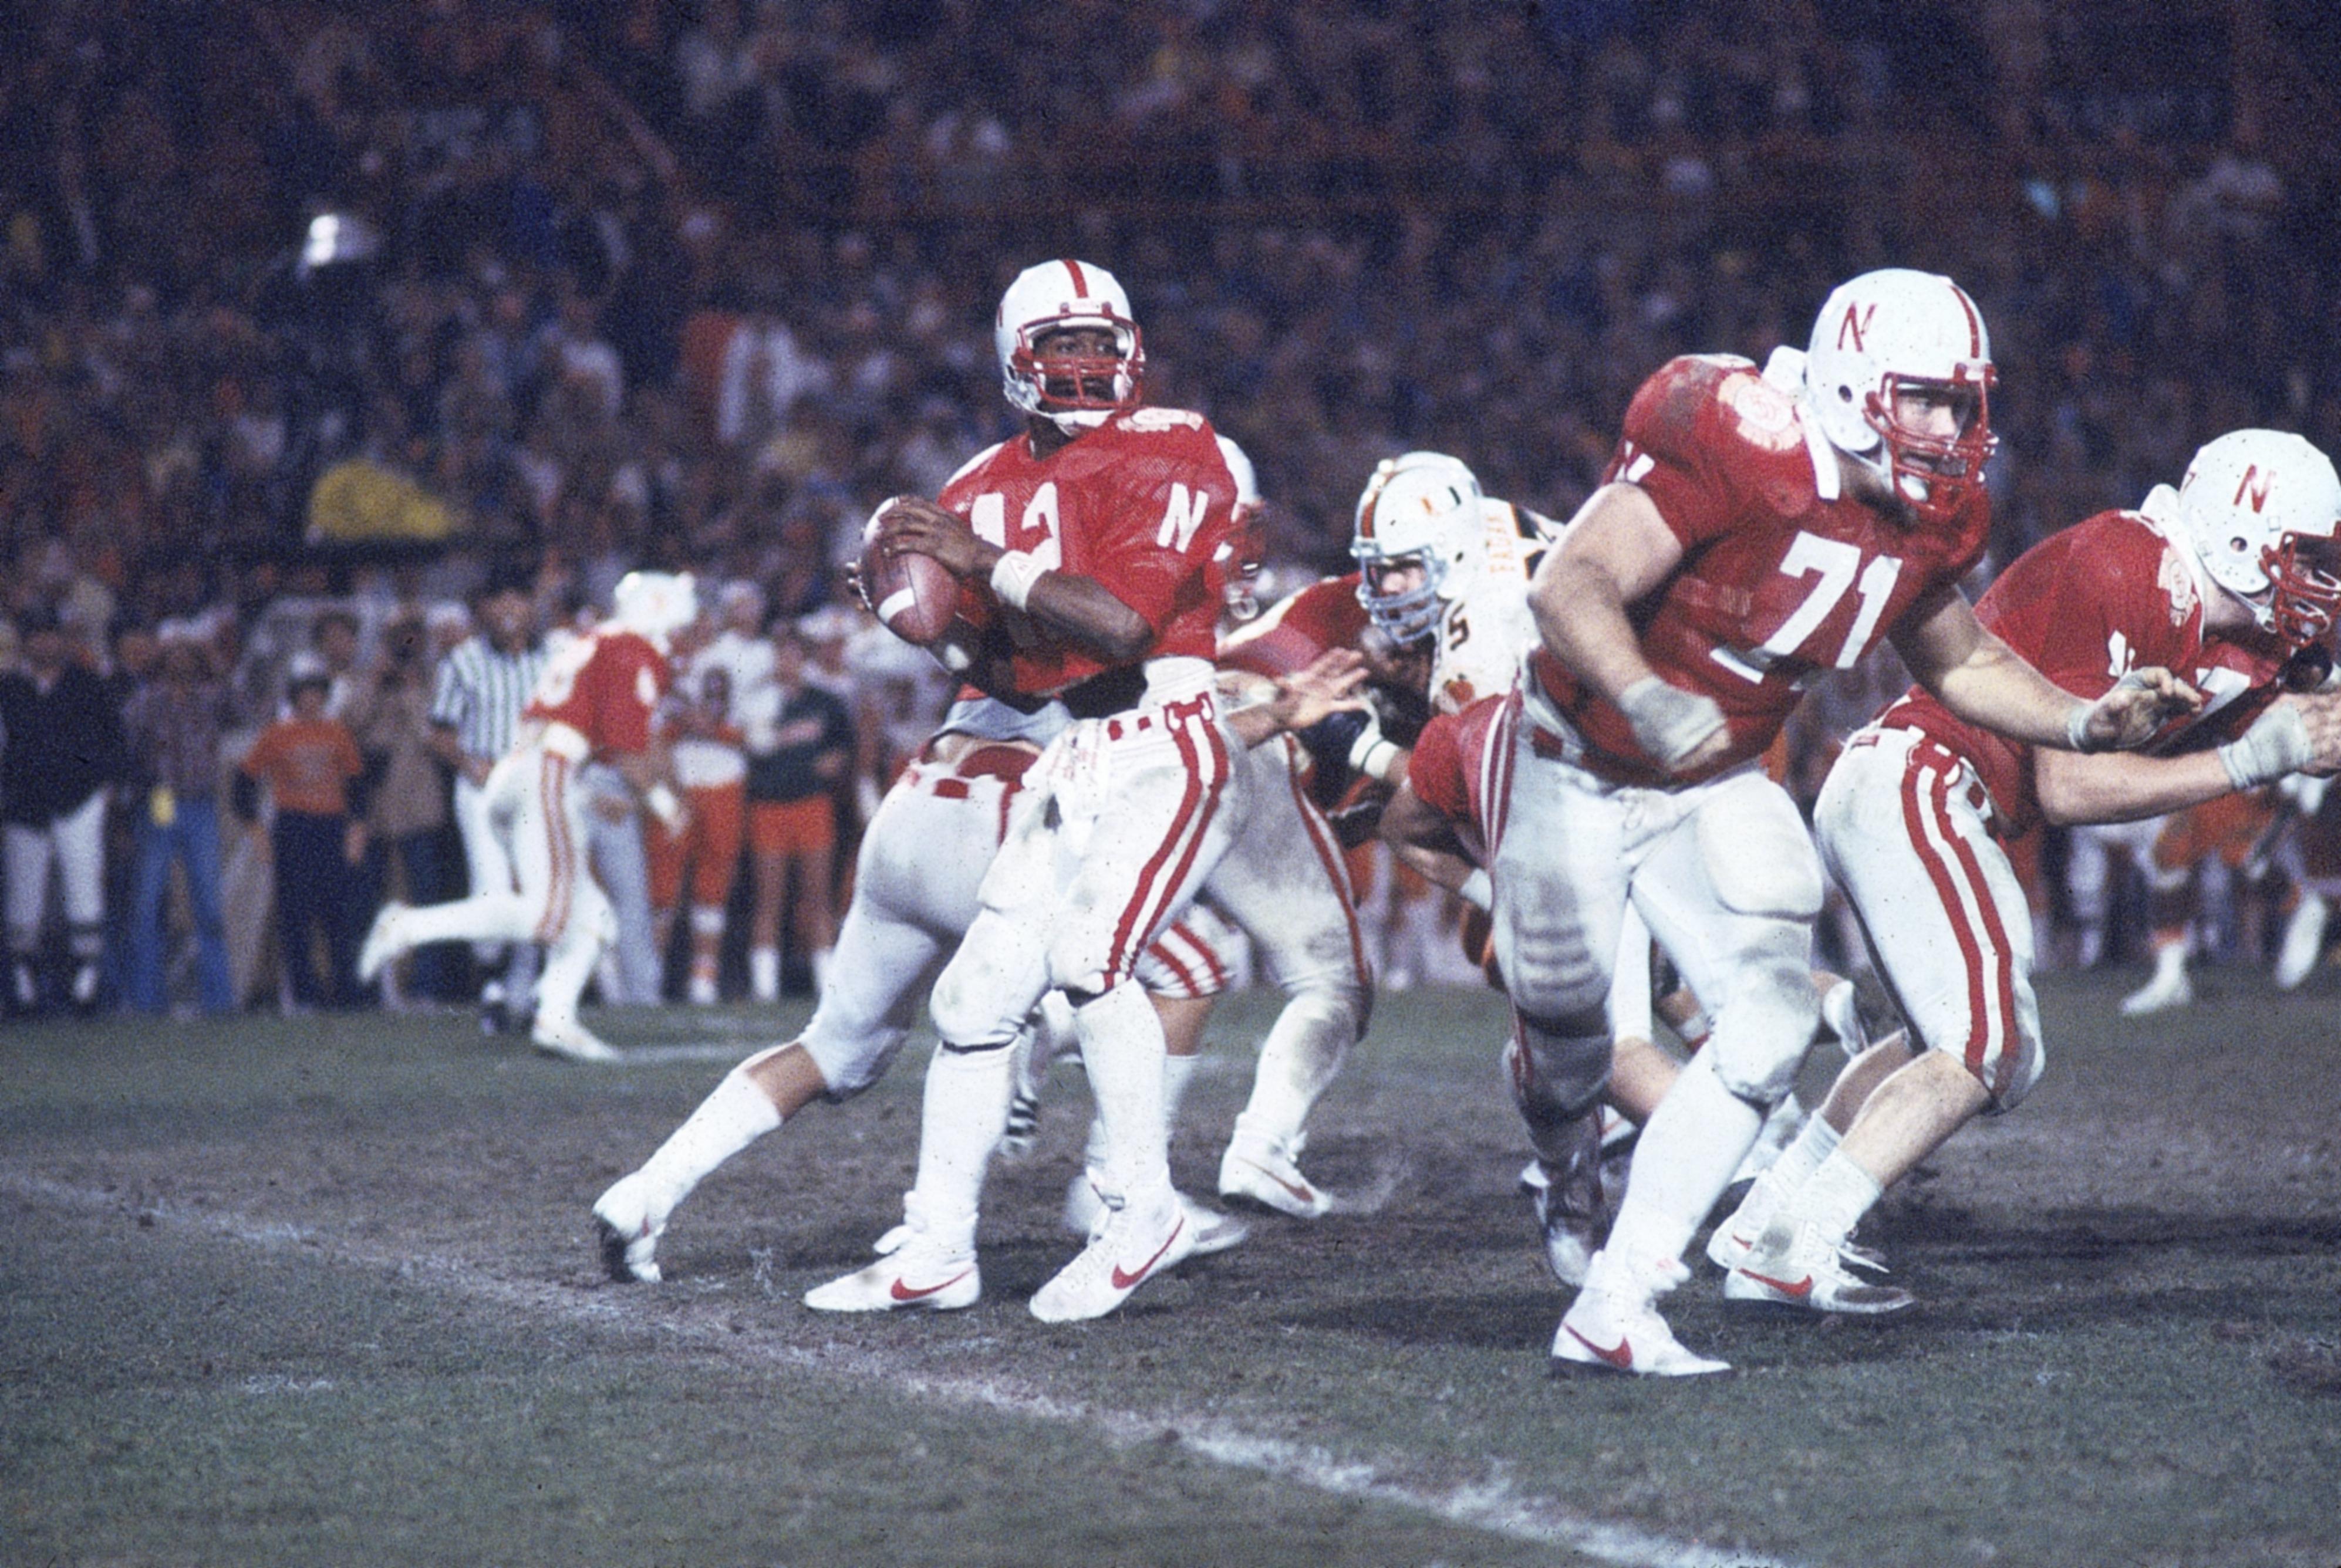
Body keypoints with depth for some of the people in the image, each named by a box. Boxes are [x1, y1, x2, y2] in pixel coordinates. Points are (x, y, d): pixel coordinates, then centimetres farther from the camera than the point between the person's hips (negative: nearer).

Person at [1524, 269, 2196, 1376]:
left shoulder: (1932, 519, -6)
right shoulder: (1735, 452, -29)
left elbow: (1961, 662, 13)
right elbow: (1569, 586, -34)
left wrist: (2087, 722, -2)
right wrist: (1649, 702, -50)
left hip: (1709, 788, 5)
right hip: (1578, 772, -5)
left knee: (1771, 1026, -15)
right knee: (1564, 1017, 12)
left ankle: (1611, 1314, -14)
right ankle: (1572, 1142, 53)